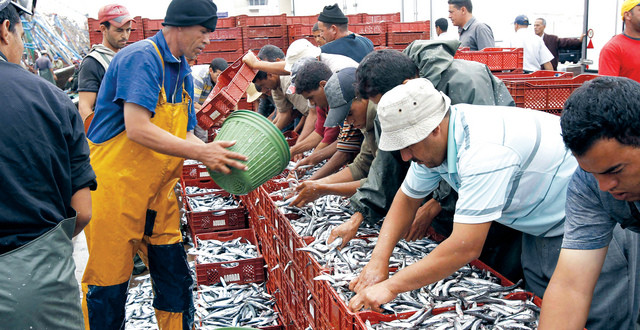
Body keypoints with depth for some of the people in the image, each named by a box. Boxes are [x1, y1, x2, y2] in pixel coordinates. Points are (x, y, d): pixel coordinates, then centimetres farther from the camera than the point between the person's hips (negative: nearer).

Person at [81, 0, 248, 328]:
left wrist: (216, 154, -7)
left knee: (176, 282, 12)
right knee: (107, 286, 5)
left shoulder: (183, 73, 11)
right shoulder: (141, 58, -17)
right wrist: (201, 153, -23)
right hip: (115, 190, -8)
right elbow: (137, 130, -26)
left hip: (158, 193, 8)